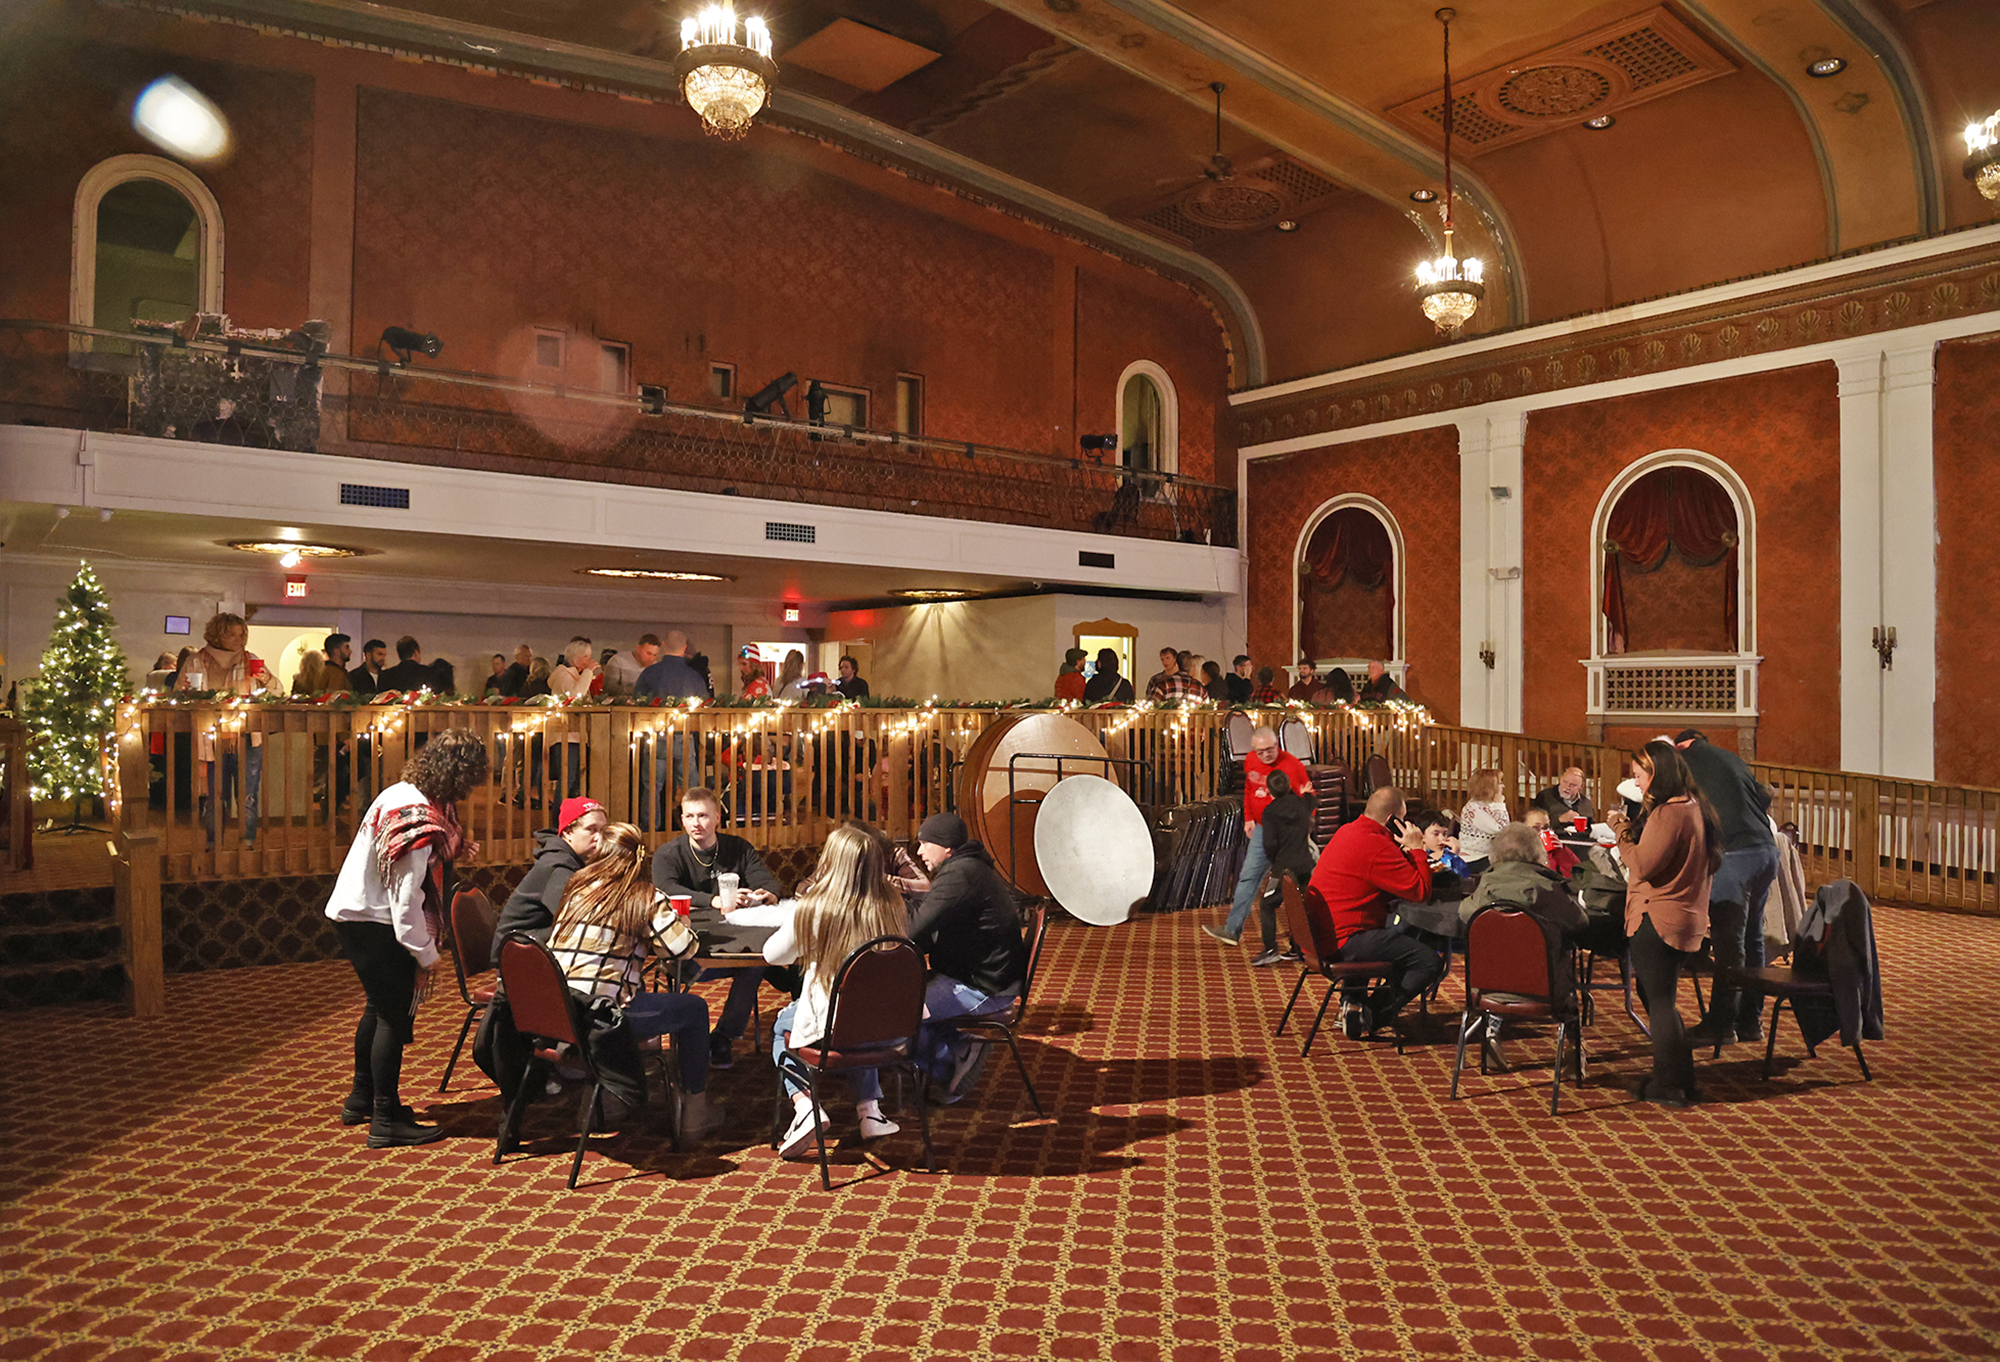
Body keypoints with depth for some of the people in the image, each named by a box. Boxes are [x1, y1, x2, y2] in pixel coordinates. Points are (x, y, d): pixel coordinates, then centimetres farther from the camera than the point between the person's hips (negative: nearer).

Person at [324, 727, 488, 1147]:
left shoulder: (402, 793, 2)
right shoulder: (420, 821, -28)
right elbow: (406, 899, -26)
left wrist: (451, 850, 5)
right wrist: (425, 957, -18)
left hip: (352, 912, 11)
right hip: (371, 923, -11)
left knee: (380, 1006, 23)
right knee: (395, 1016, -2)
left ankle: (361, 1099, 38)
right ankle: (386, 1121, 7)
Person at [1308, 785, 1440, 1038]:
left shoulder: (1347, 831, 13)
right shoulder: (1376, 847, -19)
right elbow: (1420, 891, -18)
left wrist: (1406, 852, 10)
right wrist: (1416, 849, -6)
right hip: (1344, 943, -11)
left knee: (1406, 939, 32)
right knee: (1431, 962, -10)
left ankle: (1354, 1001, 24)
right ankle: (1367, 1017, -3)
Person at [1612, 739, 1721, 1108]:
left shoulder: (1668, 814, -20)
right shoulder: (1691, 807, 13)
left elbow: (1643, 865, -22)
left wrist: (1621, 830, -9)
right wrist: (1630, 828, 10)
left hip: (1658, 921, -10)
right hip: (1684, 920, 10)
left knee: (1658, 1002, -1)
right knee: (1662, 999, 20)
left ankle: (1669, 1086, 7)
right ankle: (1680, 1078, 27)